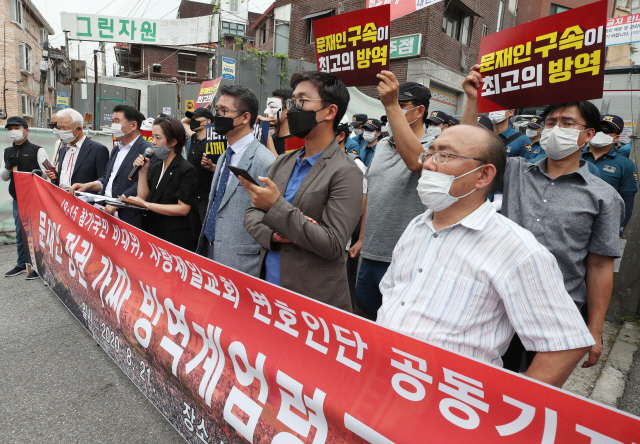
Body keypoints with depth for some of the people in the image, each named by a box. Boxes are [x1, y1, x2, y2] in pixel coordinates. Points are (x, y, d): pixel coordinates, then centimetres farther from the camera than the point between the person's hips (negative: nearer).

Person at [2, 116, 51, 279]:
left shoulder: (37, 150, -5)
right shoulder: (8, 152, 13)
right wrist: (8, 166, -5)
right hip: (17, 199, 6)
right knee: (20, 233, 15)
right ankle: (22, 264, 28)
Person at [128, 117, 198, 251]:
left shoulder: (186, 169, -10)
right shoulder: (155, 167, 12)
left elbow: (183, 209, -17)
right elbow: (143, 198, 6)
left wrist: (147, 205, -18)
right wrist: (142, 172, -1)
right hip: (151, 231, 6)